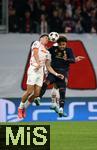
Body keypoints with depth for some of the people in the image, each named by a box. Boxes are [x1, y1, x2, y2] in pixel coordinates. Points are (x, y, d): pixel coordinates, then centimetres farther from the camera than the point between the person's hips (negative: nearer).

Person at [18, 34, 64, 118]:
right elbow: (35, 53, -12)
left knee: (36, 94, 0)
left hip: (41, 72, 7)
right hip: (33, 70, -7)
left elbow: (48, 66, 24)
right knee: (29, 92, -11)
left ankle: (24, 107, 18)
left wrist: (56, 74, 13)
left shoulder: (47, 53, 25)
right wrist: (38, 63, -27)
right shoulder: (37, 44, 6)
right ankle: (20, 108, 7)